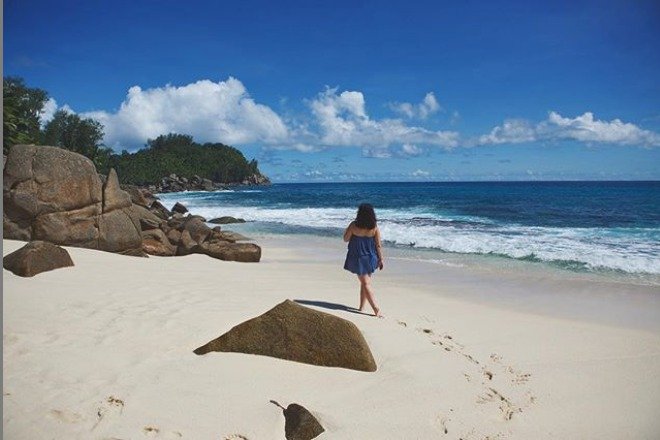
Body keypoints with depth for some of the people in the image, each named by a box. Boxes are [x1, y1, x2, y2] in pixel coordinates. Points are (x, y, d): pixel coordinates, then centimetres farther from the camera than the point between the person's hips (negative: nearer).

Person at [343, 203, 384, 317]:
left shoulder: (354, 225, -13)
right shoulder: (374, 227, -8)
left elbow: (346, 239, -1)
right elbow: (378, 245, -3)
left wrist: (347, 229, 15)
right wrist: (381, 259, 6)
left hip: (357, 257, -2)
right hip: (370, 258, 2)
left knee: (365, 283, 0)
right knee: (365, 281, 16)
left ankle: (376, 308, -8)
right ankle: (362, 307, 21)